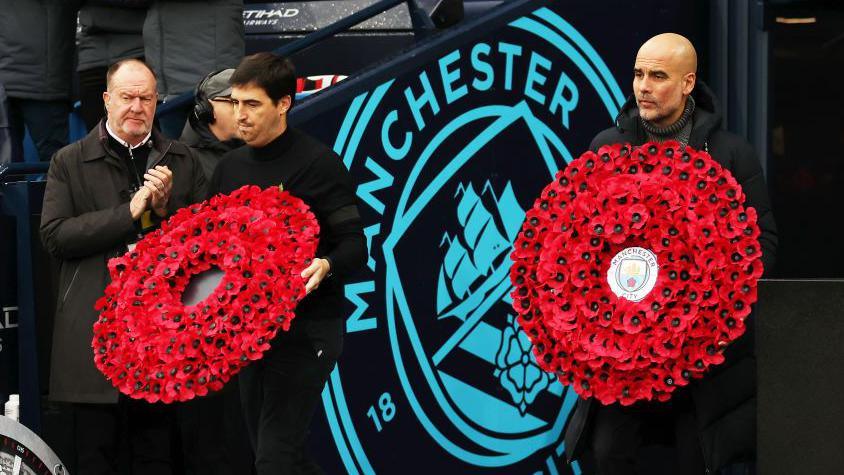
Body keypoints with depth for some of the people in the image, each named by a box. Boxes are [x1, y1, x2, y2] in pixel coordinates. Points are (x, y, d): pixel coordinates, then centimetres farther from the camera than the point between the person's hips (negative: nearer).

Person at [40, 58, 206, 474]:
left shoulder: (182, 162, 10)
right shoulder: (69, 162, 4)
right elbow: (54, 236, -8)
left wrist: (166, 208, -12)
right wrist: (130, 213, -14)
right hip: (94, 328, -2)